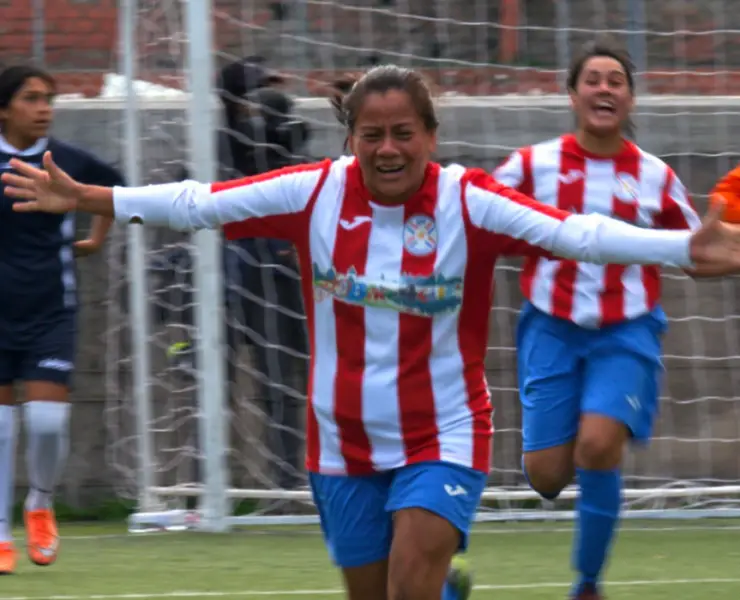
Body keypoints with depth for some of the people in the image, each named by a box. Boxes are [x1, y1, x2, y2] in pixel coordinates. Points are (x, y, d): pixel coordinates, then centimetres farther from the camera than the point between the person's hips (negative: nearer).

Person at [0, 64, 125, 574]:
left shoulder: (69, 162, -1)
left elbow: (115, 187, 21)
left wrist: (97, 239, 18)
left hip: (51, 315, 1)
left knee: (49, 421, -10)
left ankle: (41, 506, 18)